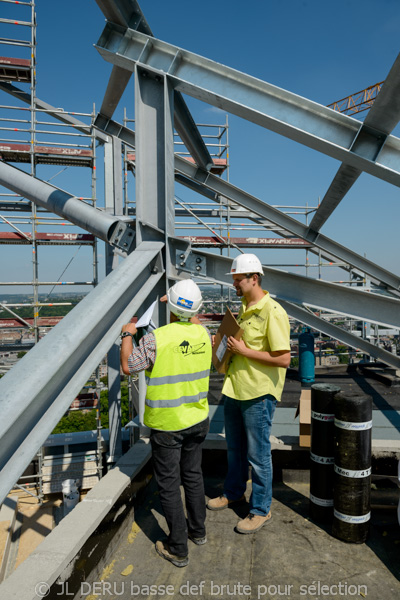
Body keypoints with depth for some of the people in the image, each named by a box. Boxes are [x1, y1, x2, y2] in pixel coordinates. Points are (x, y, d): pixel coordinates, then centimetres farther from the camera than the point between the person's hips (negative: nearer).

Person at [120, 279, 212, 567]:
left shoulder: (156, 338, -23)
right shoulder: (203, 334, -6)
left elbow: (128, 366, -12)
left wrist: (127, 334, 0)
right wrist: (189, 314, 28)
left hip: (167, 423, -5)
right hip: (197, 418, 5)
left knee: (169, 483, 9)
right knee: (193, 475, 22)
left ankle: (178, 549, 21)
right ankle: (198, 530, 39)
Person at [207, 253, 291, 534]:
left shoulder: (273, 312, -19)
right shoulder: (244, 308, 9)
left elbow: (284, 359, -24)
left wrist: (245, 351, -21)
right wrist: (230, 346, 4)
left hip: (258, 394, -8)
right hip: (235, 389, 9)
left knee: (258, 455, 7)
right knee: (235, 448, 23)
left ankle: (261, 510, 25)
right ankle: (234, 492, 43)